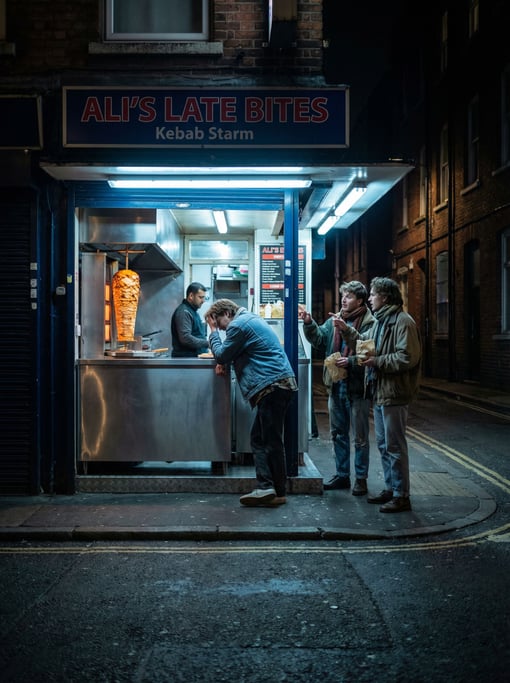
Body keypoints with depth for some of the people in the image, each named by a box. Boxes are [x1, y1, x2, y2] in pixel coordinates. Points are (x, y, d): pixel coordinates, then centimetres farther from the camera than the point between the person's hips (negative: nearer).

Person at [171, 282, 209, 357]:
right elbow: (185, 338, -25)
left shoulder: (193, 311, 19)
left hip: (196, 357, 10)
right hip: (186, 358, -10)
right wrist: (207, 343, -21)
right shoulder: (183, 312, -14)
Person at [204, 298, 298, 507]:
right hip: (279, 384, 10)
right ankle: (265, 487, 6)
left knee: (271, 441, -4)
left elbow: (221, 355, -4)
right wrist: (224, 361, 9)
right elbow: (232, 354, 28)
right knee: (258, 439, 9)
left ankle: (279, 492, 2)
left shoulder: (238, 324, -8)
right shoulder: (250, 319, 23)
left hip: (273, 386, -10)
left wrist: (214, 332, 8)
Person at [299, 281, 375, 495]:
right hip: (336, 387, 7)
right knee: (338, 434, 16)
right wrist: (309, 324, -11)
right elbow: (319, 340, 3)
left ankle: (361, 478, 17)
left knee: (360, 437, 5)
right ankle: (342, 475, 29)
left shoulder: (369, 324, -12)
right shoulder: (335, 320, 9)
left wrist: (351, 361, -28)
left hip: (357, 388, -7)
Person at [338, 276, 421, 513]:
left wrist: (377, 361, -20)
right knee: (383, 444, 17)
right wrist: (347, 330, 15)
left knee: (395, 446, -4)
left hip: (394, 394, -10)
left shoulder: (402, 321, -16)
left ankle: (401, 496, 5)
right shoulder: (380, 321, 16)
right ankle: (390, 489, 28)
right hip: (379, 392, 10)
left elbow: (408, 357, -24)